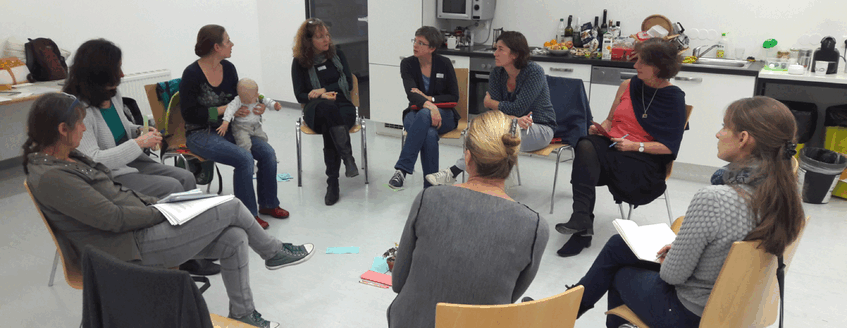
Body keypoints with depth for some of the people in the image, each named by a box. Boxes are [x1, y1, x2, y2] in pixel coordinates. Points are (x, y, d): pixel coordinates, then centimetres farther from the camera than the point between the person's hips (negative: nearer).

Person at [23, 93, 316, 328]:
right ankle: (273, 252, 20)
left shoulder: (66, 157, 10)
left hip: (140, 225, 10)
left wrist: (156, 202, 5)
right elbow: (113, 218, -21)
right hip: (131, 248, -10)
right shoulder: (50, 178, -20)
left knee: (234, 239, -3)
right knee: (232, 208, -9)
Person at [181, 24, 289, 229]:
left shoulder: (228, 68, 4)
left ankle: (268, 204, 6)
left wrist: (257, 105, -7)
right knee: (244, 157, -28)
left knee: (267, 152, -13)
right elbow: (189, 113, -16)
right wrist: (224, 110, -21)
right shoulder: (192, 74, -15)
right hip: (200, 134, -6)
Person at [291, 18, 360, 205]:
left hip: (343, 107, 2)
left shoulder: (337, 55, 12)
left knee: (329, 128, -37)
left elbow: (348, 84, 5)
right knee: (328, 107, -41)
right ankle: (348, 157, -49)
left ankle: (333, 183, -40)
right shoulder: (299, 62, 7)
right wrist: (322, 96, -15)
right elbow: (300, 95, 3)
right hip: (315, 110, -1)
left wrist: (323, 90, -8)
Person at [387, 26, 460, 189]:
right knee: (429, 135, -37)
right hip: (416, 113, 1)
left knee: (424, 115, -39)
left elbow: (454, 96, -1)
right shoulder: (407, 64, 0)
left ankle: (402, 169, -42)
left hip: (443, 115, -1)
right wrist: (429, 105, -36)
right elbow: (411, 93, -16)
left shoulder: (444, 64, 0)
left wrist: (428, 98, -14)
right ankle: (430, 188, -37)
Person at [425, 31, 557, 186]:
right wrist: (514, 119, -30)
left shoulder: (534, 72, -17)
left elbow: (517, 108, -22)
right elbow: (494, 112, -9)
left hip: (541, 129, -5)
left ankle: (454, 171, -30)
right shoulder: (497, 73, -1)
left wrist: (489, 102, -8)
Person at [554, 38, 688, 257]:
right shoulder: (628, 86, 13)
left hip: (645, 158, -5)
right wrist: (600, 129, -1)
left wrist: (635, 146, -16)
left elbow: (670, 147, -4)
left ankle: (581, 223, -28)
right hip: (612, 145, 5)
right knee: (585, 146, -32)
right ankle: (582, 224, -39)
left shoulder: (674, 98, -1)